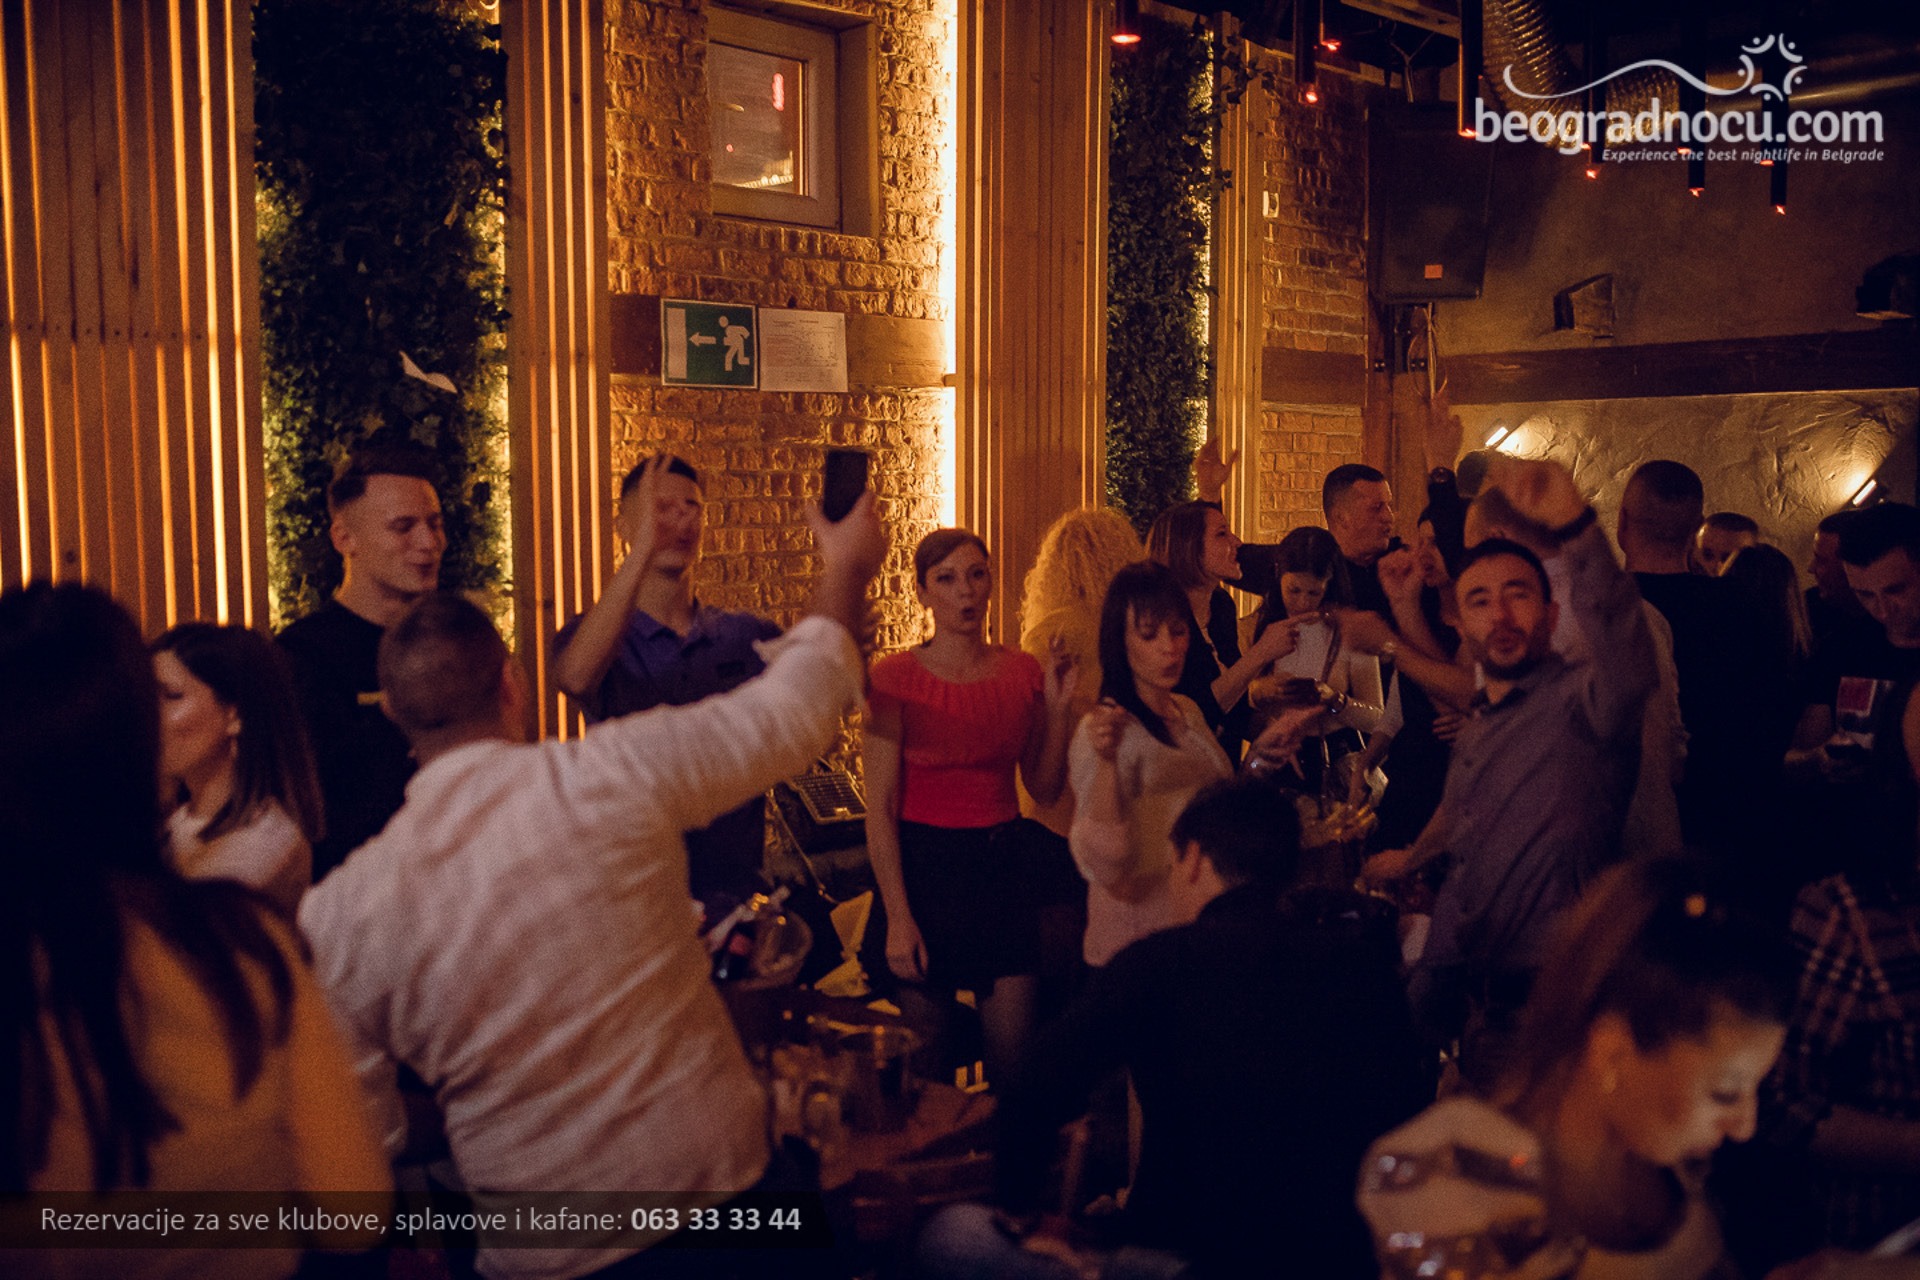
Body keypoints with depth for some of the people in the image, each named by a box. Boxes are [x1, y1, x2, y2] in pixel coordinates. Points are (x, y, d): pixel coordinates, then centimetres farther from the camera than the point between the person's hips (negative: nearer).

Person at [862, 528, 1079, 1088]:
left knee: (1015, 1054, 5)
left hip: (1003, 868, 3)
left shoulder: (1023, 672, 5)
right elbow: (880, 809, -9)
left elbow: (1045, 789, 8)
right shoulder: (896, 677, -7)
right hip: (924, 868, -3)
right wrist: (897, 917, -13)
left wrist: (1058, 707, -6)